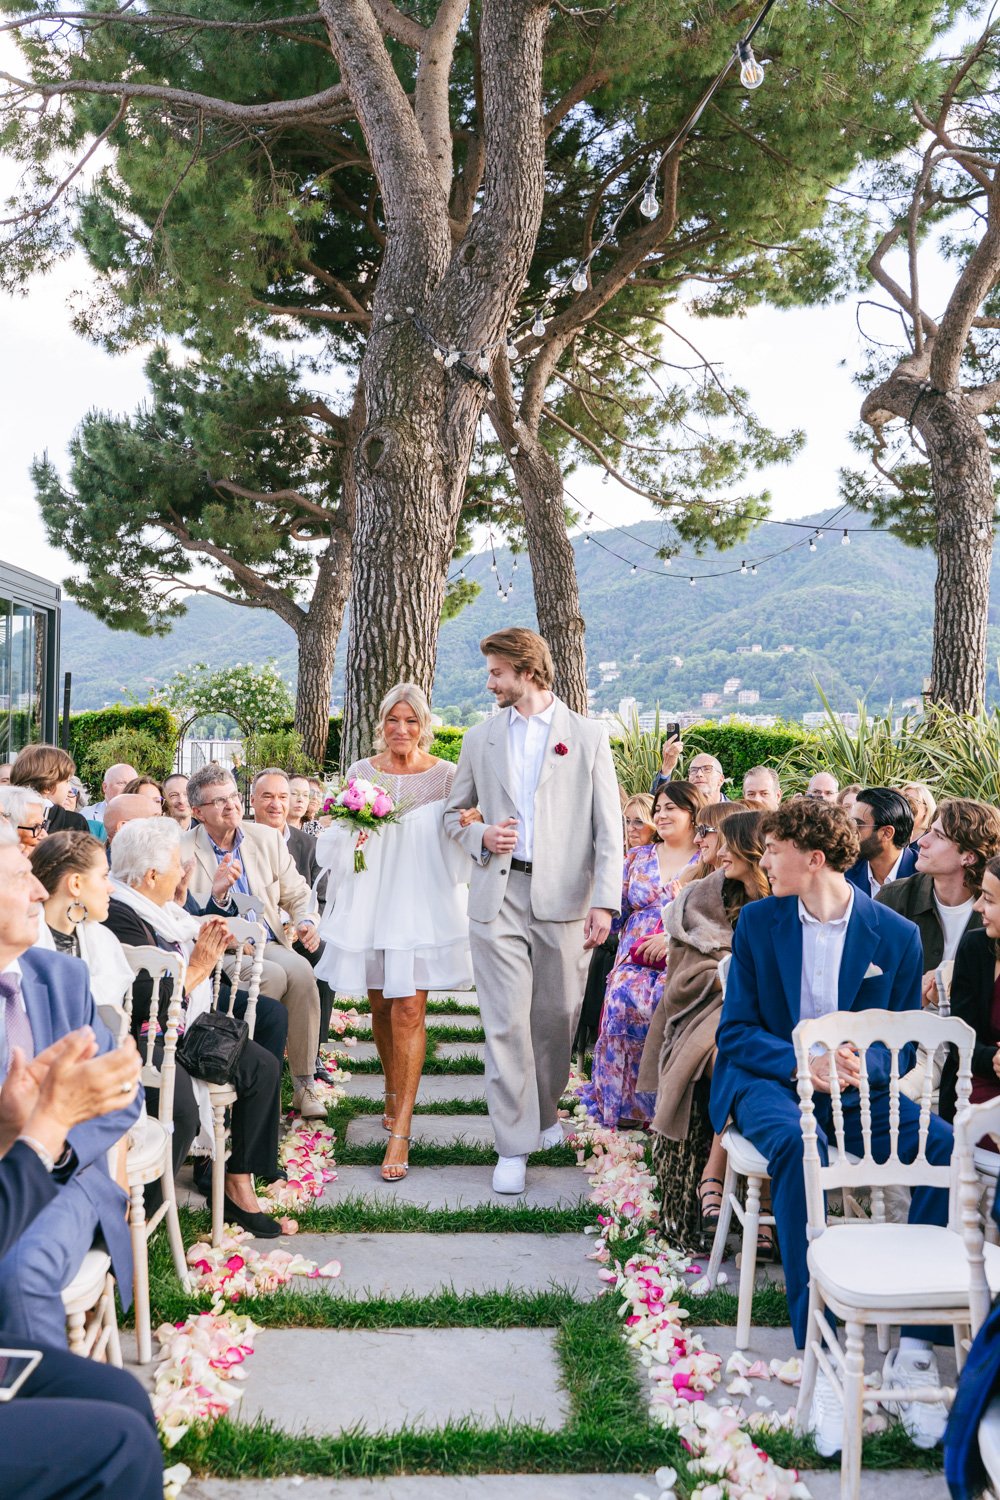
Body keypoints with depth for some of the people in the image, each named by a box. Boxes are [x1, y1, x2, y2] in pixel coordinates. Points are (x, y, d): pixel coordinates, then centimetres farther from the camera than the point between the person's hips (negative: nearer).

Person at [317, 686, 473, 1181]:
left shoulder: (445, 774, 1)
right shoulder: (360, 772, 7)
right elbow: (339, 838, 14)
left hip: (422, 896, -3)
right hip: (370, 895, 3)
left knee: (408, 1009, -10)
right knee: (381, 1005, 12)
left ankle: (400, 1130, -10)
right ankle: (393, 1091, 36)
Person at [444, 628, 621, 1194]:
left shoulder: (588, 737, 3)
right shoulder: (481, 738, 11)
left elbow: (608, 827, -1)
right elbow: (455, 812, 21)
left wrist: (605, 901, -10)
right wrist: (481, 837, -2)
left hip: (563, 896, -1)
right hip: (498, 895, 1)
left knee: (557, 1017, 8)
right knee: (506, 1022, -4)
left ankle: (545, 1111, 33)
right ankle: (514, 1144, 4)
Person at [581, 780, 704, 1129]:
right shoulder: (637, 857, 21)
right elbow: (616, 912, 19)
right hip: (634, 961, 3)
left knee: (665, 1001, -35)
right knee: (621, 999, -29)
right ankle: (623, 1104, -17)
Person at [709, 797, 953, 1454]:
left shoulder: (897, 934, 2)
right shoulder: (758, 921, 2)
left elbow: (905, 1037, 8)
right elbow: (736, 1031, 1)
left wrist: (862, 1062, -16)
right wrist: (804, 1063, -18)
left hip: (857, 1084, 2)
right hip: (769, 1079, -1)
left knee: (945, 1146, -26)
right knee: (798, 1147, -36)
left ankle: (914, 1348, -20)